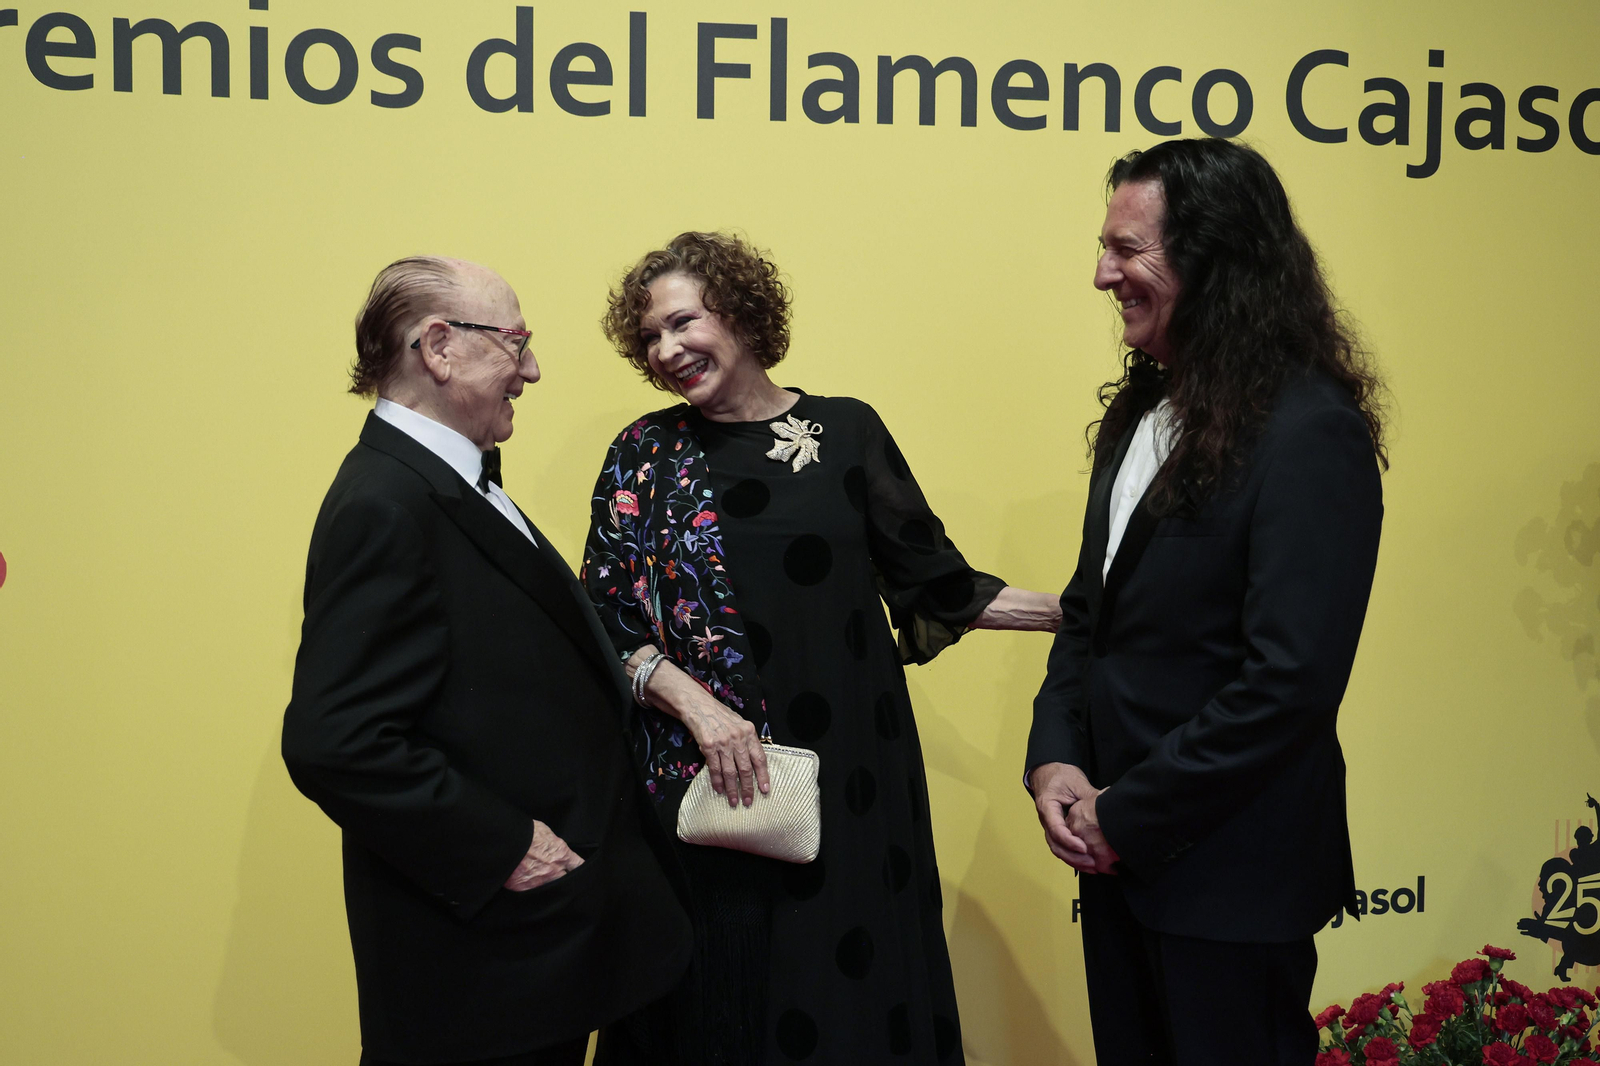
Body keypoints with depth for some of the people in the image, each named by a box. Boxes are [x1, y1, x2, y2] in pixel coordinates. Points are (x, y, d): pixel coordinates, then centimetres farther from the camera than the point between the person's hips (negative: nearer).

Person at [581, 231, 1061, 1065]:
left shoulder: (848, 430, 5)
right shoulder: (644, 457, 3)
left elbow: (932, 581, 7)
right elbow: (609, 626, -1)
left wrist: (1079, 611, 1)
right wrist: (696, 705, -16)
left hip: (851, 771, 1)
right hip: (704, 778, -1)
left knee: (857, 988, 5)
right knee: (724, 998, 5)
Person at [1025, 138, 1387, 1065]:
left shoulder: (1311, 435, -19)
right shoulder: (1143, 411, 8)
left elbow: (1289, 680, -23)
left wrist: (1127, 815, -16)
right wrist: (1054, 760, -2)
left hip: (1230, 877, -8)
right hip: (1119, 851, 8)